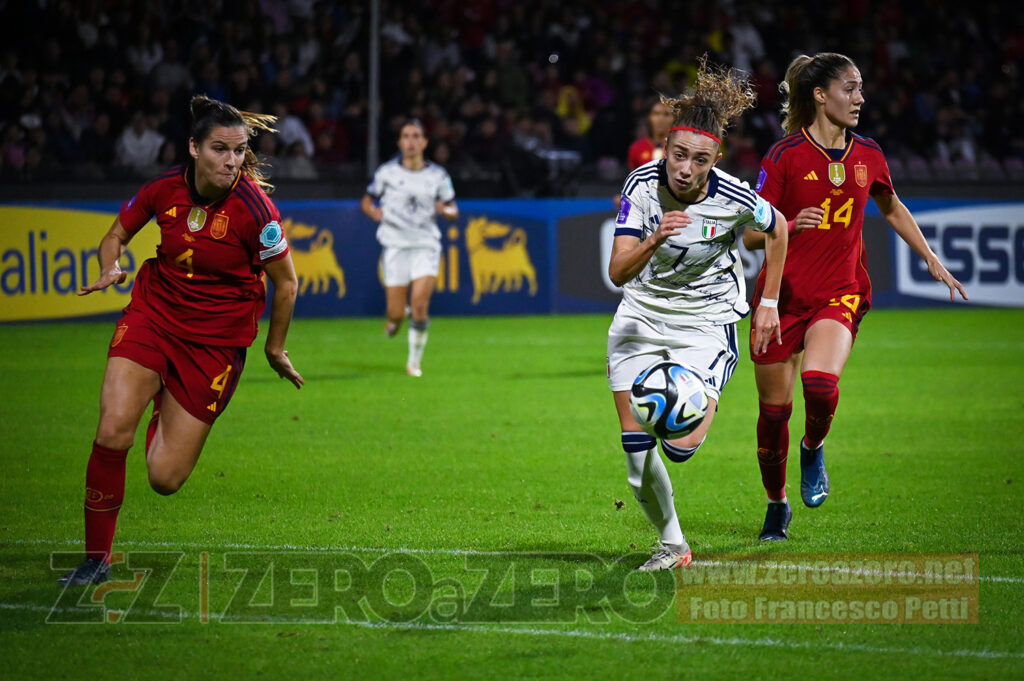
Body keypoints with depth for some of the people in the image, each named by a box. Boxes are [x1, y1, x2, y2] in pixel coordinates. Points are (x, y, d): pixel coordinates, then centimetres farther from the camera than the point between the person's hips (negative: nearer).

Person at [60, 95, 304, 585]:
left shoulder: (253, 209, -20)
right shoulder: (165, 189, -10)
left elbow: (286, 282, -6)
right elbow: (116, 235, 10)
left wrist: (274, 348, 6)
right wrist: (110, 268, -12)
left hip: (217, 339, -2)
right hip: (153, 314, 2)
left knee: (165, 478, -3)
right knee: (112, 434, -20)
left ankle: (167, 411, 35)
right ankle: (96, 559, -2)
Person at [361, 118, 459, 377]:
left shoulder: (438, 175, 4)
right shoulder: (387, 172, 1)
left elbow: (453, 210, 11)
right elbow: (367, 201, 11)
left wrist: (446, 210, -12)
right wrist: (374, 212, -11)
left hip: (426, 245, 0)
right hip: (395, 246, 0)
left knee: (419, 307, -14)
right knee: (397, 313, -4)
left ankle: (415, 361, 3)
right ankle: (394, 319, 35)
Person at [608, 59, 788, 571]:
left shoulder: (733, 200, -20)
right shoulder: (643, 184, -17)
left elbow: (777, 229, 3)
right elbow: (618, 272, -21)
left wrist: (768, 305, 7)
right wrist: (653, 242, -41)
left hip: (706, 322, -2)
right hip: (641, 315, 2)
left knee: (680, 446, -17)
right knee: (635, 447, -3)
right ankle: (672, 545, 17)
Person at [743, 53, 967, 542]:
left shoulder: (867, 155, 5)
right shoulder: (786, 155, -8)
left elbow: (891, 208, 24)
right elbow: (751, 235, -7)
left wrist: (931, 259, 20)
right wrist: (790, 226, -26)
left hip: (840, 293, 2)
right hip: (783, 295, -2)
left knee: (821, 383, -27)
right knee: (774, 408, 3)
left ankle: (813, 449, 5)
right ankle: (776, 504, 26)